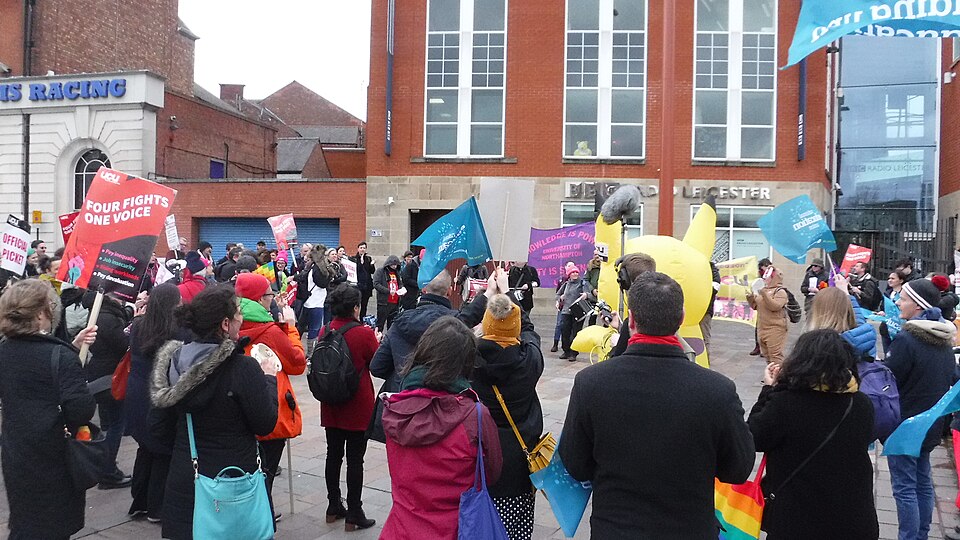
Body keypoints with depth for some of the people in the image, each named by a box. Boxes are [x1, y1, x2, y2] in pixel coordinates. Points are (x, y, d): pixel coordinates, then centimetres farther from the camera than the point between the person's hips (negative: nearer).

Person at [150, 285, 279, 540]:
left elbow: (163, 430, 5)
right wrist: (268, 378, -2)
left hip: (184, 480, 6)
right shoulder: (243, 368, -23)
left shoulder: (175, 361, -3)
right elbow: (265, 424, -14)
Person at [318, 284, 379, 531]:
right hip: (358, 407, -5)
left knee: (333, 455, 16)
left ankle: (334, 507, 29)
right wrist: (375, 339, 11)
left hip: (331, 407, 5)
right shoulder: (364, 333, -17)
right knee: (355, 459, 3)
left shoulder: (325, 331, -4)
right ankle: (353, 515, 11)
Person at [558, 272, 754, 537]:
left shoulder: (589, 383, -21)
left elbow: (575, 467, -10)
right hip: (691, 528, 0)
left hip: (613, 528, 0)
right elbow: (738, 471, -8)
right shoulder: (720, 391, -23)